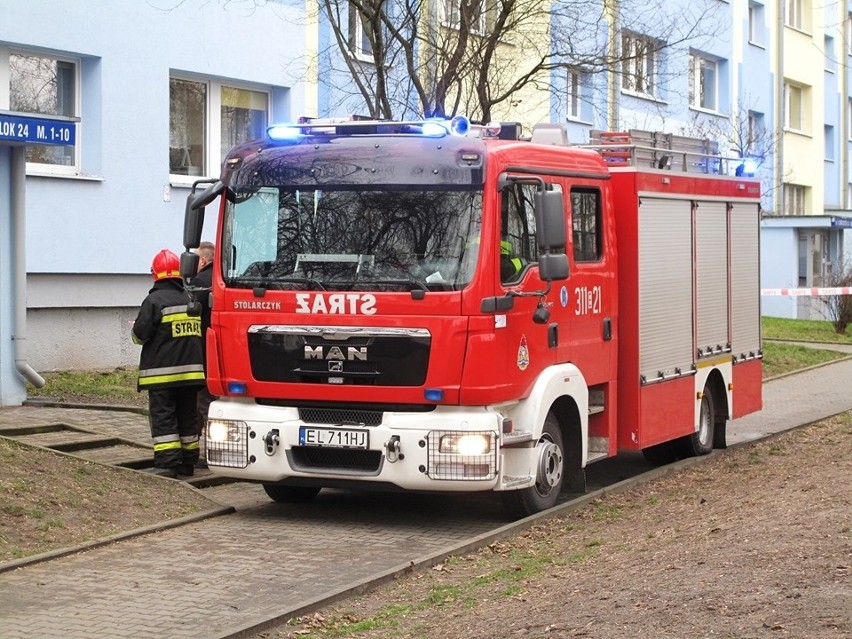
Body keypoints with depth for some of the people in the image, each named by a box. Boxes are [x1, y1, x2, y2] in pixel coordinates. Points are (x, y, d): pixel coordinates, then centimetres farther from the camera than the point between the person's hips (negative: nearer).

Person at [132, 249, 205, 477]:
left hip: (162, 373, -6)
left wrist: (135, 331, 9)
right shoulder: (191, 300, 9)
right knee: (187, 417, 12)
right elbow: (200, 333, 15)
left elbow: (140, 335, -13)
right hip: (191, 370, 6)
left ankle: (167, 464, -9)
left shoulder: (155, 300, -11)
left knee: (163, 418, -3)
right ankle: (187, 462, 16)